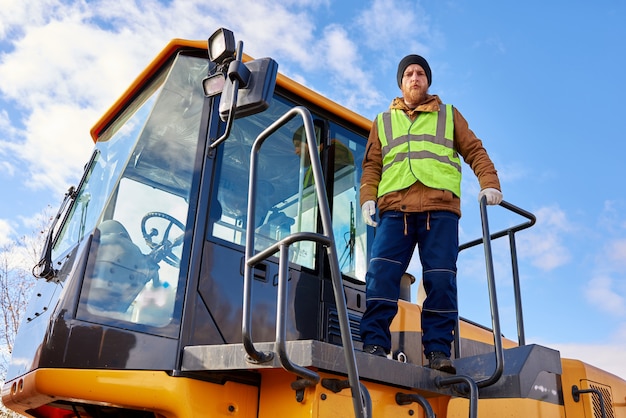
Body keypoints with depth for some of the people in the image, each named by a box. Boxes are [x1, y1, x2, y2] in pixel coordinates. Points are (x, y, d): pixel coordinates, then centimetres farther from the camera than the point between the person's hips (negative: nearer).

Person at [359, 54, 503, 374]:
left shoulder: (449, 115, 23)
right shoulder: (383, 121, 25)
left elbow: (475, 152, 16)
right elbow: (372, 165, 18)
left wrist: (489, 183, -1)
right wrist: (367, 197, 1)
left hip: (440, 208, -1)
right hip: (394, 209, 1)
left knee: (440, 279, -8)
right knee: (381, 273, -13)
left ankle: (438, 350, 0)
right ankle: (374, 344, -10)